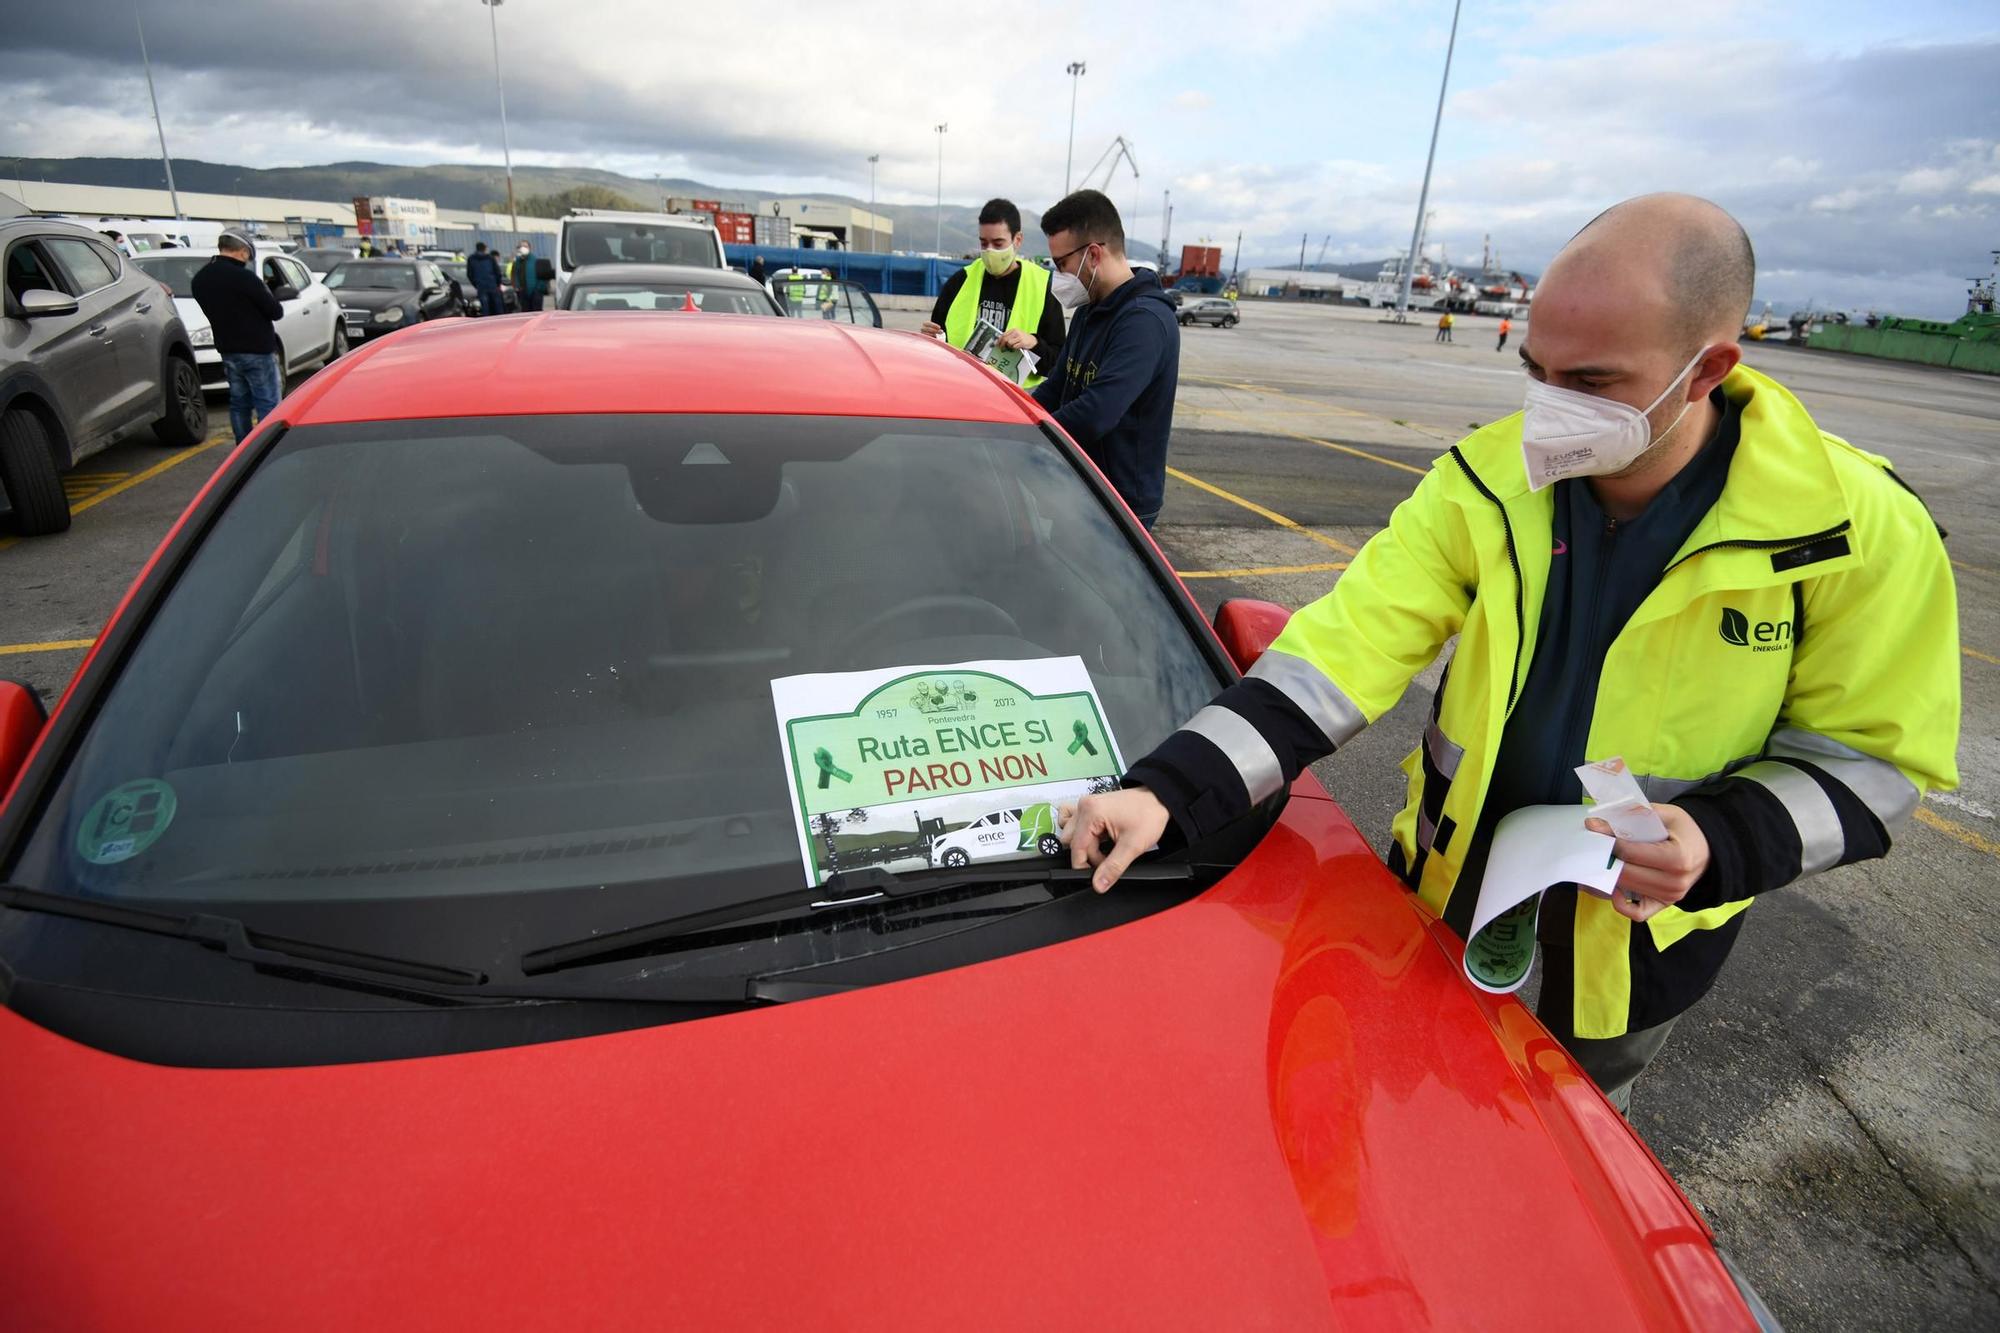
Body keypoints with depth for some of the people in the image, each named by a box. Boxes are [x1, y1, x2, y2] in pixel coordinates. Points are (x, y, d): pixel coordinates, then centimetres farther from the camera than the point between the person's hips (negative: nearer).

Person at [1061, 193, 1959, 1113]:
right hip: (1447, 879, 2)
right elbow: (1343, 651, -23)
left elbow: (1870, 756, -10)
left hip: (1636, 937, -1)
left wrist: (1721, 848, -31)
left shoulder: (1861, 532, -20)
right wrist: (1166, 792, -34)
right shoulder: (1487, 483, -17)